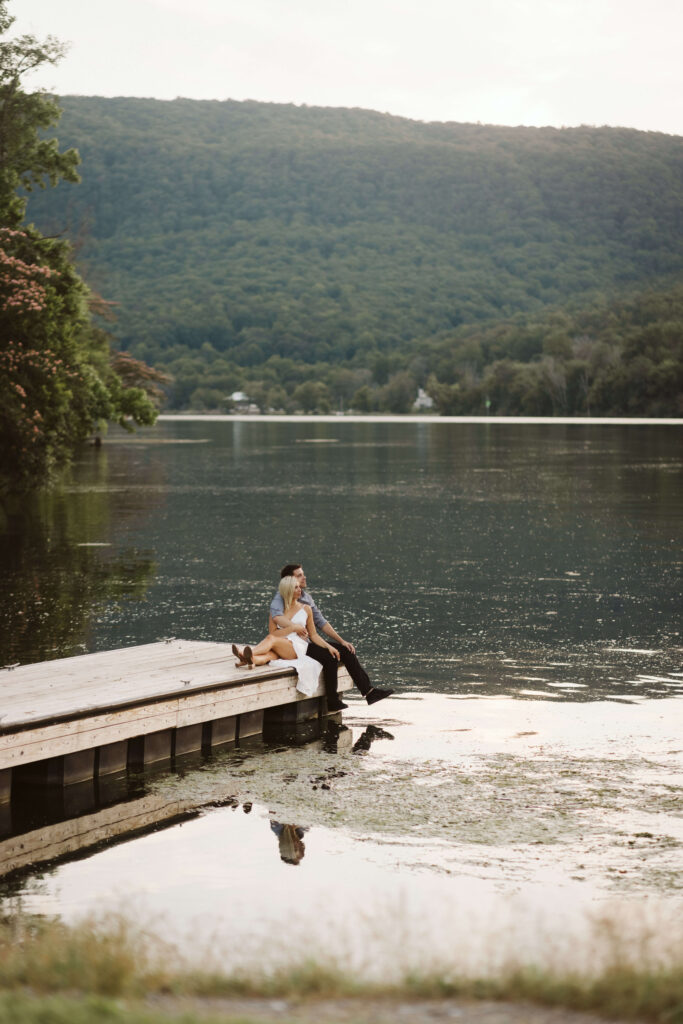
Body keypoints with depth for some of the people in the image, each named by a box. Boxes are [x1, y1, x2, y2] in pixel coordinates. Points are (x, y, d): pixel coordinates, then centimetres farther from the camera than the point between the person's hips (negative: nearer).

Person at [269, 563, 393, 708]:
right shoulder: (280, 598, -10)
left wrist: (341, 641, 9)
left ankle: (369, 691, -3)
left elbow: (321, 622, 16)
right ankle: (332, 699, -18)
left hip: (307, 642, 8)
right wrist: (295, 626, -46)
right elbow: (276, 615, -33)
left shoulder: (306, 597, 15)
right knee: (330, 655, -27)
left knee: (346, 651, -4)